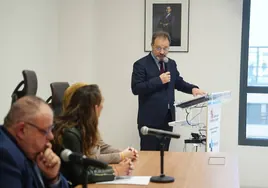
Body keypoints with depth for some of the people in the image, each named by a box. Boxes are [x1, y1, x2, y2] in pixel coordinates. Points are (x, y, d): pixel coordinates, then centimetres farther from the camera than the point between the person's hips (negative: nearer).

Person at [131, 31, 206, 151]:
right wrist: (159, 80, -21)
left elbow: (179, 82, 19)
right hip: (150, 120, -6)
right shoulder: (141, 64, -8)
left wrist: (192, 88, -1)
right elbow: (136, 88, -15)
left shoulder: (171, 63, 12)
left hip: (168, 118, 6)